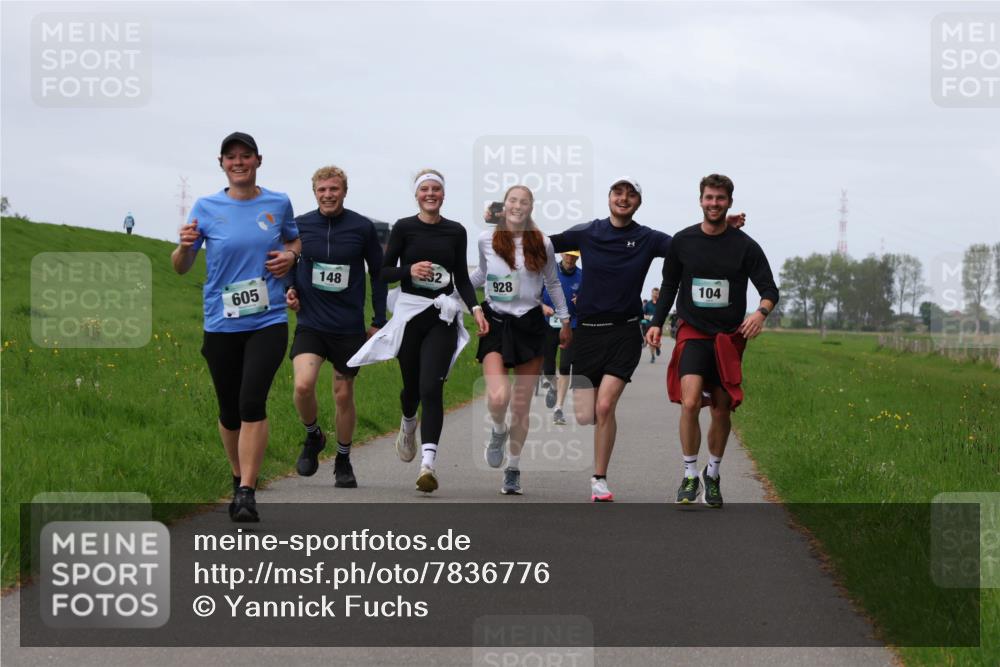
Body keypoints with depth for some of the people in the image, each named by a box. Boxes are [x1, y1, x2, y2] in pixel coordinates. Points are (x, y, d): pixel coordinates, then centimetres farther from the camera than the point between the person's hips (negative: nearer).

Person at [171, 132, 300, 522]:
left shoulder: (278, 204, 5)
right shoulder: (206, 208, 2)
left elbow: (295, 240, 25)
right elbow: (181, 268, 6)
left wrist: (290, 255, 2)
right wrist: (185, 245, -16)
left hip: (268, 321, -1)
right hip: (221, 324, 1)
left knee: (252, 402, -18)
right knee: (229, 409, 9)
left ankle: (246, 493, -18)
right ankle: (239, 476, 33)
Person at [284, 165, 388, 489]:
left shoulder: (363, 228, -4)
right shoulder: (299, 226, -1)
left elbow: (378, 274, 6)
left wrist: (379, 322, 5)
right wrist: (288, 289, -4)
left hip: (349, 326, 0)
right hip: (310, 323, 0)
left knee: (344, 395, 8)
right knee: (303, 384, -20)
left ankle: (343, 461, 28)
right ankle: (313, 436, 9)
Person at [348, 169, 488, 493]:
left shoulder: (456, 231, 7)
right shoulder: (403, 228, 1)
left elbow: (462, 277, 12)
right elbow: (384, 272, 3)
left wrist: (475, 308, -3)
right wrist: (410, 271, -15)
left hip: (442, 317, 0)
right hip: (409, 312, 0)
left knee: (431, 387, -14)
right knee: (412, 385, 11)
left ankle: (428, 462, -22)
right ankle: (408, 425, 48)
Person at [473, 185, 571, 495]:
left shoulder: (542, 244, 0)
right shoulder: (486, 239, 0)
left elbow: (553, 283, 15)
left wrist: (564, 321, 17)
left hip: (530, 325, 1)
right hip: (496, 322, -1)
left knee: (521, 406, 4)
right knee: (497, 397, -22)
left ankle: (513, 469, 20)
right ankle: (498, 431, 14)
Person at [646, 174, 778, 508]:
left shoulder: (745, 245, -1)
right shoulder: (682, 241, 3)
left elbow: (769, 289, -2)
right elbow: (669, 286, 15)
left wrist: (762, 311, -23)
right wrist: (656, 323, 5)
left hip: (729, 338, 1)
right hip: (692, 333, -1)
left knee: (722, 409, 7)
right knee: (690, 402, -19)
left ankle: (713, 474, 28)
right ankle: (690, 475, -6)